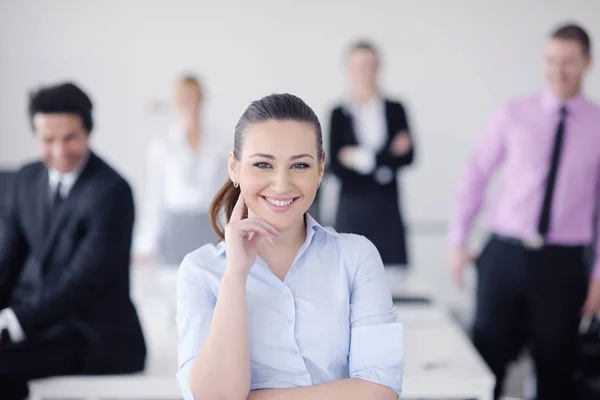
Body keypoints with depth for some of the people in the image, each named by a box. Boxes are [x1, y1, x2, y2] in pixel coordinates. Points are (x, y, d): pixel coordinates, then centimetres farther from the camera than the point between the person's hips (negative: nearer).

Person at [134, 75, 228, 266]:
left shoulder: (217, 143, 6)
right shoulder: (161, 145, 1)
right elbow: (153, 197, 2)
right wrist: (144, 245, -2)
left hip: (209, 228, 2)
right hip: (176, 228, -2)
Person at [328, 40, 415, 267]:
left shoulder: (395, 110, 5)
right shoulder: (340, 113, 1)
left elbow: (407, 157, 0)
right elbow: (335, 165, -3)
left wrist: (360, 158, -9)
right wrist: (387, 159, -10)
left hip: (387, 206, 1)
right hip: (353, 207, -1)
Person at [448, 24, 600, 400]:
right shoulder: (514, 114, 0)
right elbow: (476, 175, 5)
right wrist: (458, 242, 2)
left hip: (562, 263, 0)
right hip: (504, 255, 0)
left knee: (555, 367, 10)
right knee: (486, 359, 4)